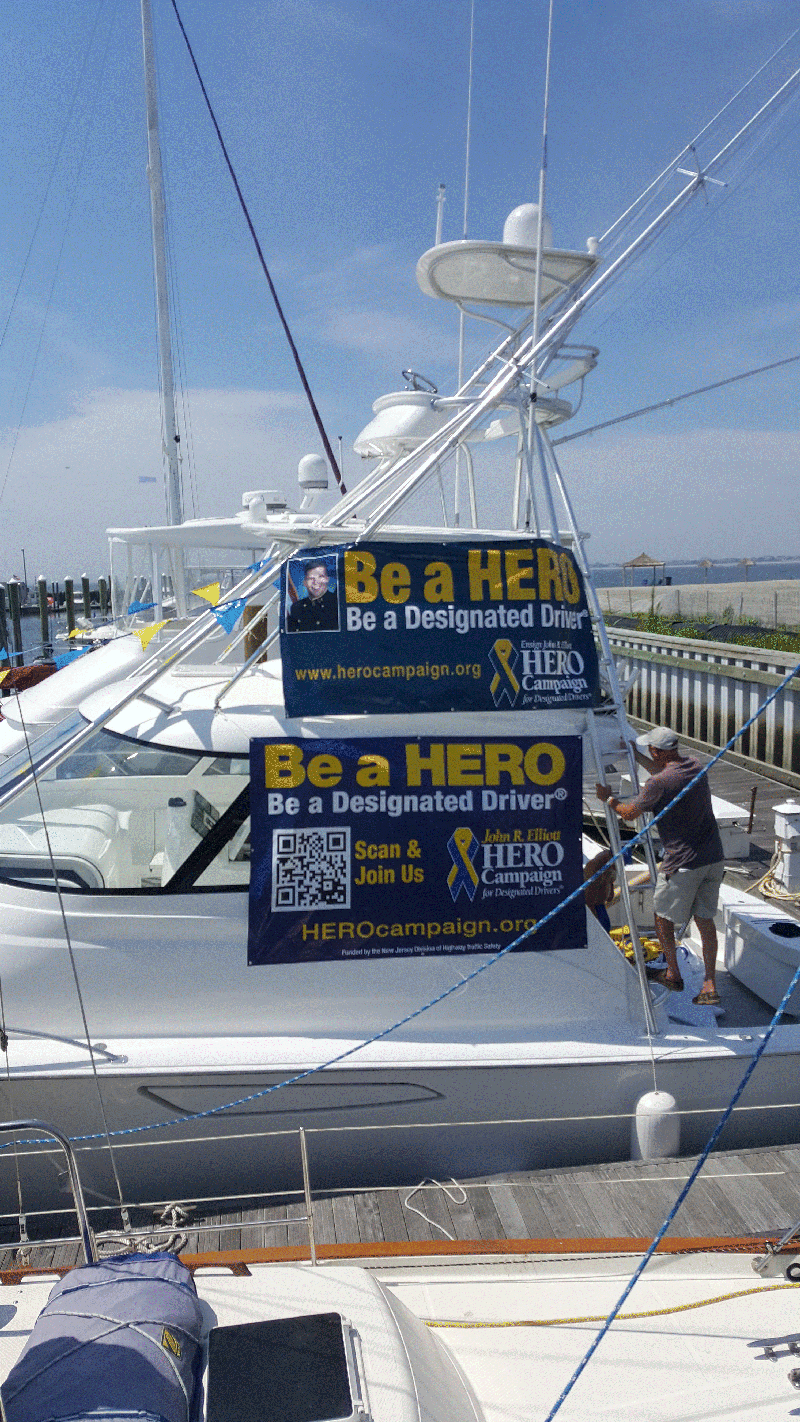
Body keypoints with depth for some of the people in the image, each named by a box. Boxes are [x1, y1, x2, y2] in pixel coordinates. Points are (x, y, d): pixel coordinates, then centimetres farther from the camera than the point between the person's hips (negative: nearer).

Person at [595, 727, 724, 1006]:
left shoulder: (659, 783, -19)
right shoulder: (695, 766, 4)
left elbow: (630, 813, -5)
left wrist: (608, 798, 13)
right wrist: (633, 753, 31)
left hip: (683, 863, -7)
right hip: (713, 857, 7)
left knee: (663, 916, 14)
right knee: (705, 919, 13)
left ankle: (673, 974, 27)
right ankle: (710, 986, 12)